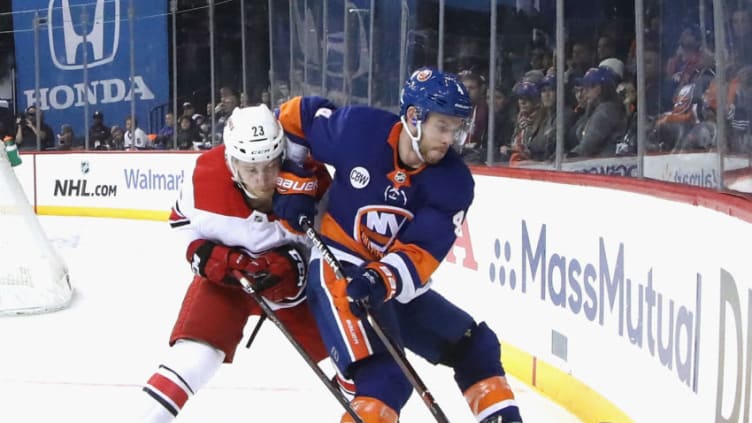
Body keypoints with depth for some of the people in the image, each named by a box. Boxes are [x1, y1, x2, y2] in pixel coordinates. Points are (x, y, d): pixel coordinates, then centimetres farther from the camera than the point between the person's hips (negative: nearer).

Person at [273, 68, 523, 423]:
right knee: (383, 379, -23)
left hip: (398, 285, 6)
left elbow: (421, 254, -16)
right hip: (338, 271, -6)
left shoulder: (453, 182, -10)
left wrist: (382, 279, -35)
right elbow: (296, 117, 2)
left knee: (475, 347, 13)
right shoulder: (358, 129, -16)